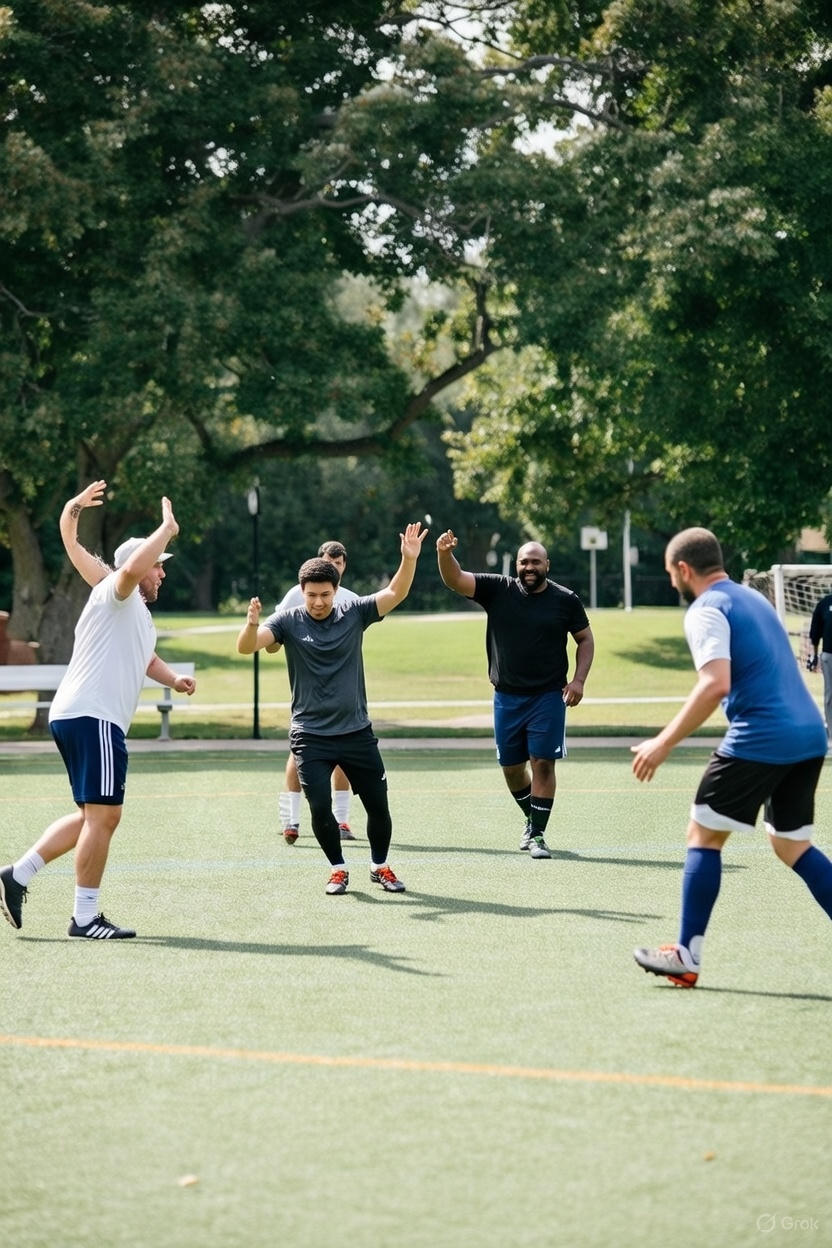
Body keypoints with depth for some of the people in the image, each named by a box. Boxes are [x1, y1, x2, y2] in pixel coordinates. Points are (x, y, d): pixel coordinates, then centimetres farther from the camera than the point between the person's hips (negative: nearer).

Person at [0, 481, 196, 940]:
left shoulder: (139, 617, 25)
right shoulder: (115, 594, -4)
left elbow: (144, 659, 45)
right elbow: (131, 568, -27)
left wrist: (173, 679, 27)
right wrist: (167, 529, -17)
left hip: (74, 717, 10)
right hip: (92, 716, -10)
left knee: (93, 816, 14)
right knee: (103, 815, -10)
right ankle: (85, 918, -8)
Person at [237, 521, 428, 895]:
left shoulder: (353, 614, -1)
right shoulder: (289, 621, -6)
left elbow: (395, 594, -9)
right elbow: (247, 646, -17)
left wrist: (409, 560, -26)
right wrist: (251, 625, -40)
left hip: (356, 733, 2)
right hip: (310, 735, -2)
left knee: (378, 805, 5)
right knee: (320, 808, -10)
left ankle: (380, 865, 28)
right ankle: (338, 868, 13)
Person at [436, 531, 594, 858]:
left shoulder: (565, 600, -2)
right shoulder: (498, 590, -2)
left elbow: (585, 638, 9)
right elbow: (455, 580, -12)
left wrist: (579, 679, -4)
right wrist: (444, 554, -33)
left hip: (549, 696, -2)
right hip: (507, 697, 2)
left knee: (542, 763, -7)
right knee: (511, 767, 10)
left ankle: (537, 834, 1)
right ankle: (532, 819, 33)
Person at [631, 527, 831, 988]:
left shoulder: (706, 610, -7)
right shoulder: (752, 598, 21)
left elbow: (715, 683, -21)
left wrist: (665, 742, -19)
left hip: (759, 739, -8)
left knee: (703, 835, 5)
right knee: (793, 846, 17)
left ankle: (686, 957, 4)